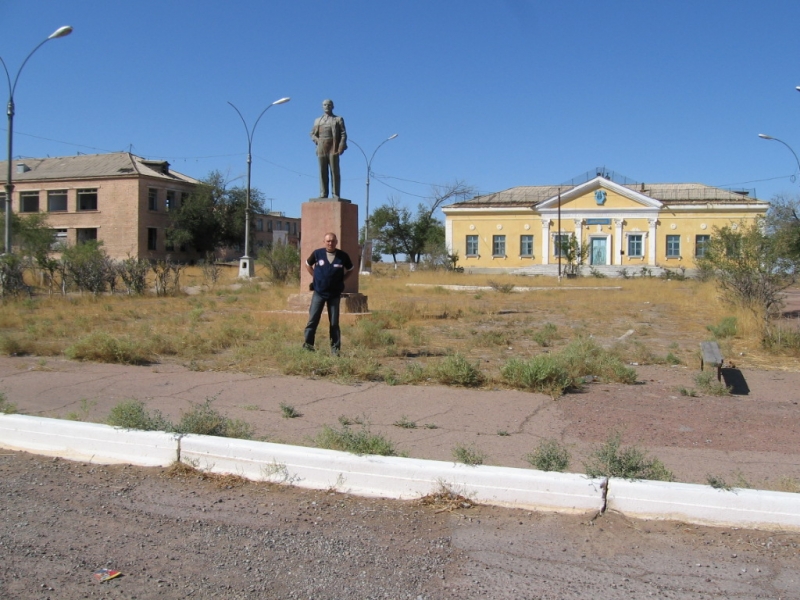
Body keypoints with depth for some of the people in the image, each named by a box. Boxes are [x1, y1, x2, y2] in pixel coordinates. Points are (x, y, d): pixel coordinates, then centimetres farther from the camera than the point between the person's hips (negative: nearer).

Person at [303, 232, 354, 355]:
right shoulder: (317, 253, -5)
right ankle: (307, 344, 3)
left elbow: (350, 270, 13)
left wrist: (341, 280, 3)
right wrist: (316, 277, 4)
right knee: (313, 319, -4)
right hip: (319, 292, 0)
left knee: (334, 322, 5)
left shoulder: (343, 256, -4)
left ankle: (335, 348, 11)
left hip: (335, 294, 1)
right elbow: (308, 264, 13)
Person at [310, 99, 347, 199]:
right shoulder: (317, 120, 18)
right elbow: (312, 134, 20)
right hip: (321, 150, 3)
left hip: (333, 149, -3)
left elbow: (343, 134, 3)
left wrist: (340, 148, -9)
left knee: (334, 172, -5)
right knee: (322, 172, 1)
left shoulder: (338, 119, 10)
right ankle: (323, 194, 2)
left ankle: (336, 194, -6)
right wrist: (317, 141, 0)